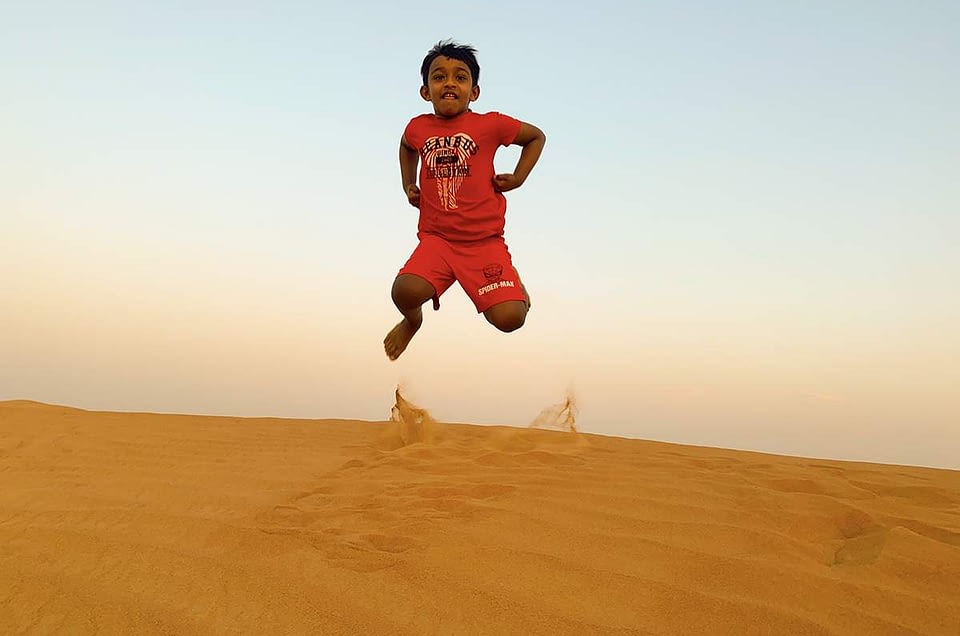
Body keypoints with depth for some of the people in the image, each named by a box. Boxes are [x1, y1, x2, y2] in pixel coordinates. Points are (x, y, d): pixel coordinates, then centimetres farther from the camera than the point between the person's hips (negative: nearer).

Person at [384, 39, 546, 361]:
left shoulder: (491, 124, -3)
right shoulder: (418, 128, 6)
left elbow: (537, 136, 15)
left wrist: (517, 177, 5)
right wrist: (408, 185, 21)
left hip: (485, 241, -2)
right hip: (436, 238, 2)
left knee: (509, 319, -15)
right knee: (405, 292, -26)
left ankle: (509, 278, 23)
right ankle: (413, 320, 14)